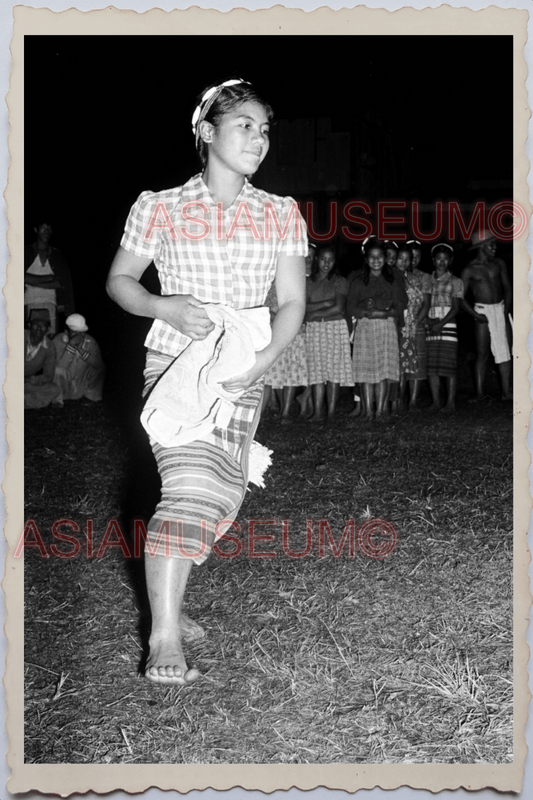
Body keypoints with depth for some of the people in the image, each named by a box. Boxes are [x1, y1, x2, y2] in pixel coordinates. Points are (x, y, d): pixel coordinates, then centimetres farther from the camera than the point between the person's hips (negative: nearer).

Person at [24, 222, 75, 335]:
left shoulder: (57, 255, 13)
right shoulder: (27, 253, 8)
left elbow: (63, 283, 6)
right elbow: (24, 278, -4)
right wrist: (49, 278, -4)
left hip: (50, 304, 1)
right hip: (30, 304, -1)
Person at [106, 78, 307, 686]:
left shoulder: (280, 214, 6)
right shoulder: (162, 207, -1)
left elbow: (292, 301, 5)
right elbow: (118, 280, 6)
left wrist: (266, 356, -13)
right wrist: (166, 307, -14)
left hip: (242, 376, 4)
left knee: (218, 496, 3)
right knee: (192, 486, -20)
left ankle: (165, 603, 24)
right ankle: (165, 636, -17)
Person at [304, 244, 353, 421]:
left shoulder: (340, 282, 5)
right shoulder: (308, 282, 11)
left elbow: (338, 308, -6)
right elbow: (303, 307, -1)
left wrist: (315, 313, -4)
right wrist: (325, 304, -10)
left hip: (335, 328, -2)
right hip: (313, 329, 2)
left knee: (334, 368, -6)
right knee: (317, 369, -4)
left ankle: (331, 412, -6)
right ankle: (318, 412, -7)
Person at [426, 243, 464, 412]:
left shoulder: (455, 282, 6)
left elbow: (456, 308, -1)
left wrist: (441, 323, -14)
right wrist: (429, 321, -10)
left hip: (448, 326, -3)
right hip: (430, 327, 3)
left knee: (449, 366, -6)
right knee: (432, 367, 1)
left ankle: (450, 402, -1)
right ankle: (436, 401, 8)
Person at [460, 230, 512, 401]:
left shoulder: (499, 264, 7)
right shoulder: (469, 270, -4)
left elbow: (507, 288, 10)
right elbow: (461, 297, -4)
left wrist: (506, 311, -2)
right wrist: (476, 315, -12)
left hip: (501, 309, 4)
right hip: (483, 310, -4)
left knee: (505, 351, 0)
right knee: (482, 353, -3)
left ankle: (506, 391, 2)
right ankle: (479, 392, 4)